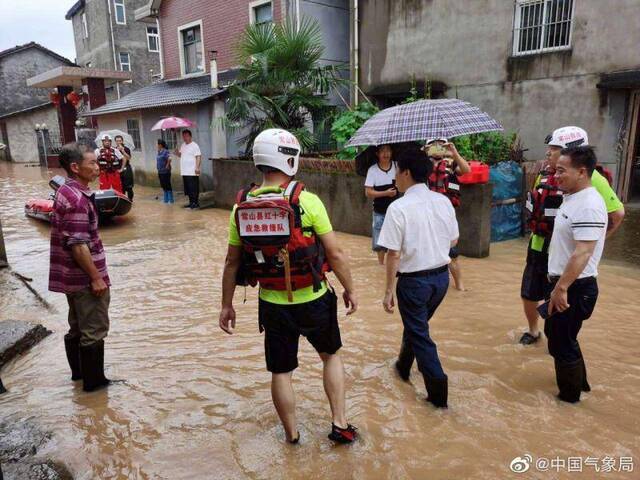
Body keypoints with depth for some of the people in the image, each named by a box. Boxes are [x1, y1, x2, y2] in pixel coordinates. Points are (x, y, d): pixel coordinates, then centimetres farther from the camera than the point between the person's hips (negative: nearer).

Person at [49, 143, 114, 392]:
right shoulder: (77, 199, -22)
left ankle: (79, 371, 35)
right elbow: (78, 245, -25)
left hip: (72, 276, 10)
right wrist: (96, 278, -19)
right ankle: (93, 380, 15)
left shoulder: (67, 191, 10)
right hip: (84, 277, -10)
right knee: (94, 330, 3)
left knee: (78, 327, 21)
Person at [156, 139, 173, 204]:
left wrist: (167, 166, -19)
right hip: (160, 172, 9)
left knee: (167, 186, -3)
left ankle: (171, 200, 5)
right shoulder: (159, 152, 12)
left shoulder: (165, 151, -15)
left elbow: (169, 159, -29)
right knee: (163, 186, 14)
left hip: (165, 172, -9)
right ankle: (166, 199, 22)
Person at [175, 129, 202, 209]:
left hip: (192, 172, -8)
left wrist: (197, 167, -23)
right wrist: (178, 153, 2)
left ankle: (196, 203, 0)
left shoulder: (194, 145, -8)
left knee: (194, 188, -6)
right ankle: (191, 202, 20)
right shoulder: (183, 145, 16)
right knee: (188, 188, 11)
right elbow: (181, 154, 25)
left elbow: (198, 157, -14)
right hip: (185, 172, 8)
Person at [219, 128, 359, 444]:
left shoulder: (242, 206, -5)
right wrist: (349, 290, 2)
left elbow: (232, 263, 1)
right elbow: (335, 254, -13)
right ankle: (339, 424, 27)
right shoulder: (307, 201, -16)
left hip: (273, 305, 2)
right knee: (331, 356, 25)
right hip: (313, 300, -2)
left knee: (281, 372, 19)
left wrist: (226, 305, 12)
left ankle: (291, 435, 36)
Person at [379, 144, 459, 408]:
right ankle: (403, 365, 46)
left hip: (414, 280, -6)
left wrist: (389, 291, -9)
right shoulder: (443, 201, -1)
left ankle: (438, 391, 14)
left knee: (419, 334, 9)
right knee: (416, 324, 26)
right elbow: (454, 240, 9)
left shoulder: (398, 207, -19)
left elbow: (393, 254, -17)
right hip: (442, 276, 7)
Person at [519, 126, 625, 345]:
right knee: (529, 294, 17)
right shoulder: (546, 173, 2)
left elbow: (617, 213, -14)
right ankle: (533, 330, 40)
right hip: (538, 248, 6)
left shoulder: (590, 179, -17)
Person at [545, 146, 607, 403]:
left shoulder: (588, 206, -23)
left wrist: (561, 288, -29)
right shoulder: (573, 198, 9)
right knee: (555, 334, 23)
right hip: (563, 282, 10)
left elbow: (583, 253, -29)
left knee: (562, 343, 5)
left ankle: (569, 395, 25)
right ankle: (578, 382, 40)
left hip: (575, 288, -10)